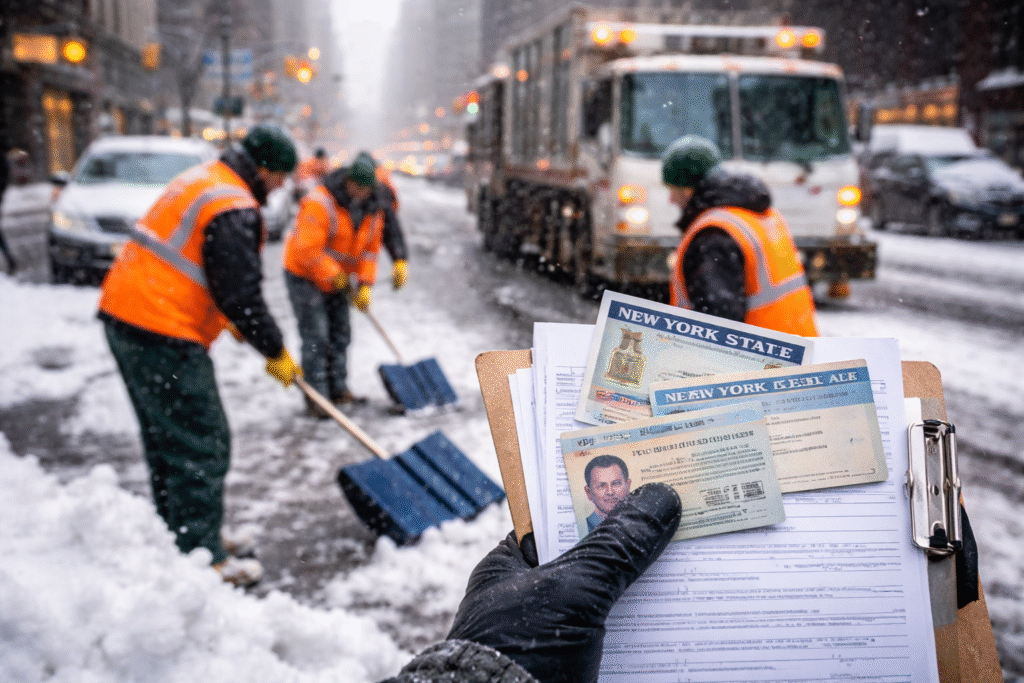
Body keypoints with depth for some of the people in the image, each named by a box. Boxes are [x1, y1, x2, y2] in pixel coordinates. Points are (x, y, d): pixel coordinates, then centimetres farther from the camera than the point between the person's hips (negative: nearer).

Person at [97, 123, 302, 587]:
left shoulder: (204, 180, 17)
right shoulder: (234, 209, -16)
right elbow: (241, 292, -19)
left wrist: (231, 320, 30)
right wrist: (275, 352, -7)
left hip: (124, 313, 11)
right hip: (162, 334, -11)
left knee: (166, 436, 19)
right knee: (202, 443, -3)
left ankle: (180, 535, 31)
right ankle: (202, 558, 3)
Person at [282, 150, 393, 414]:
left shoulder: (374, 209, -2)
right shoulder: (321, 202, -26)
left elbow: (370, 249, 3)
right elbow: (308, 249, -29)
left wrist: (364, 285, -6)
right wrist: (334, 276, -23)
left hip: (338, 278, 7)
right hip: (305, 275, -7)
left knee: (340, 333, 11)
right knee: (316, 336, -11)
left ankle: (338, 389, 22)